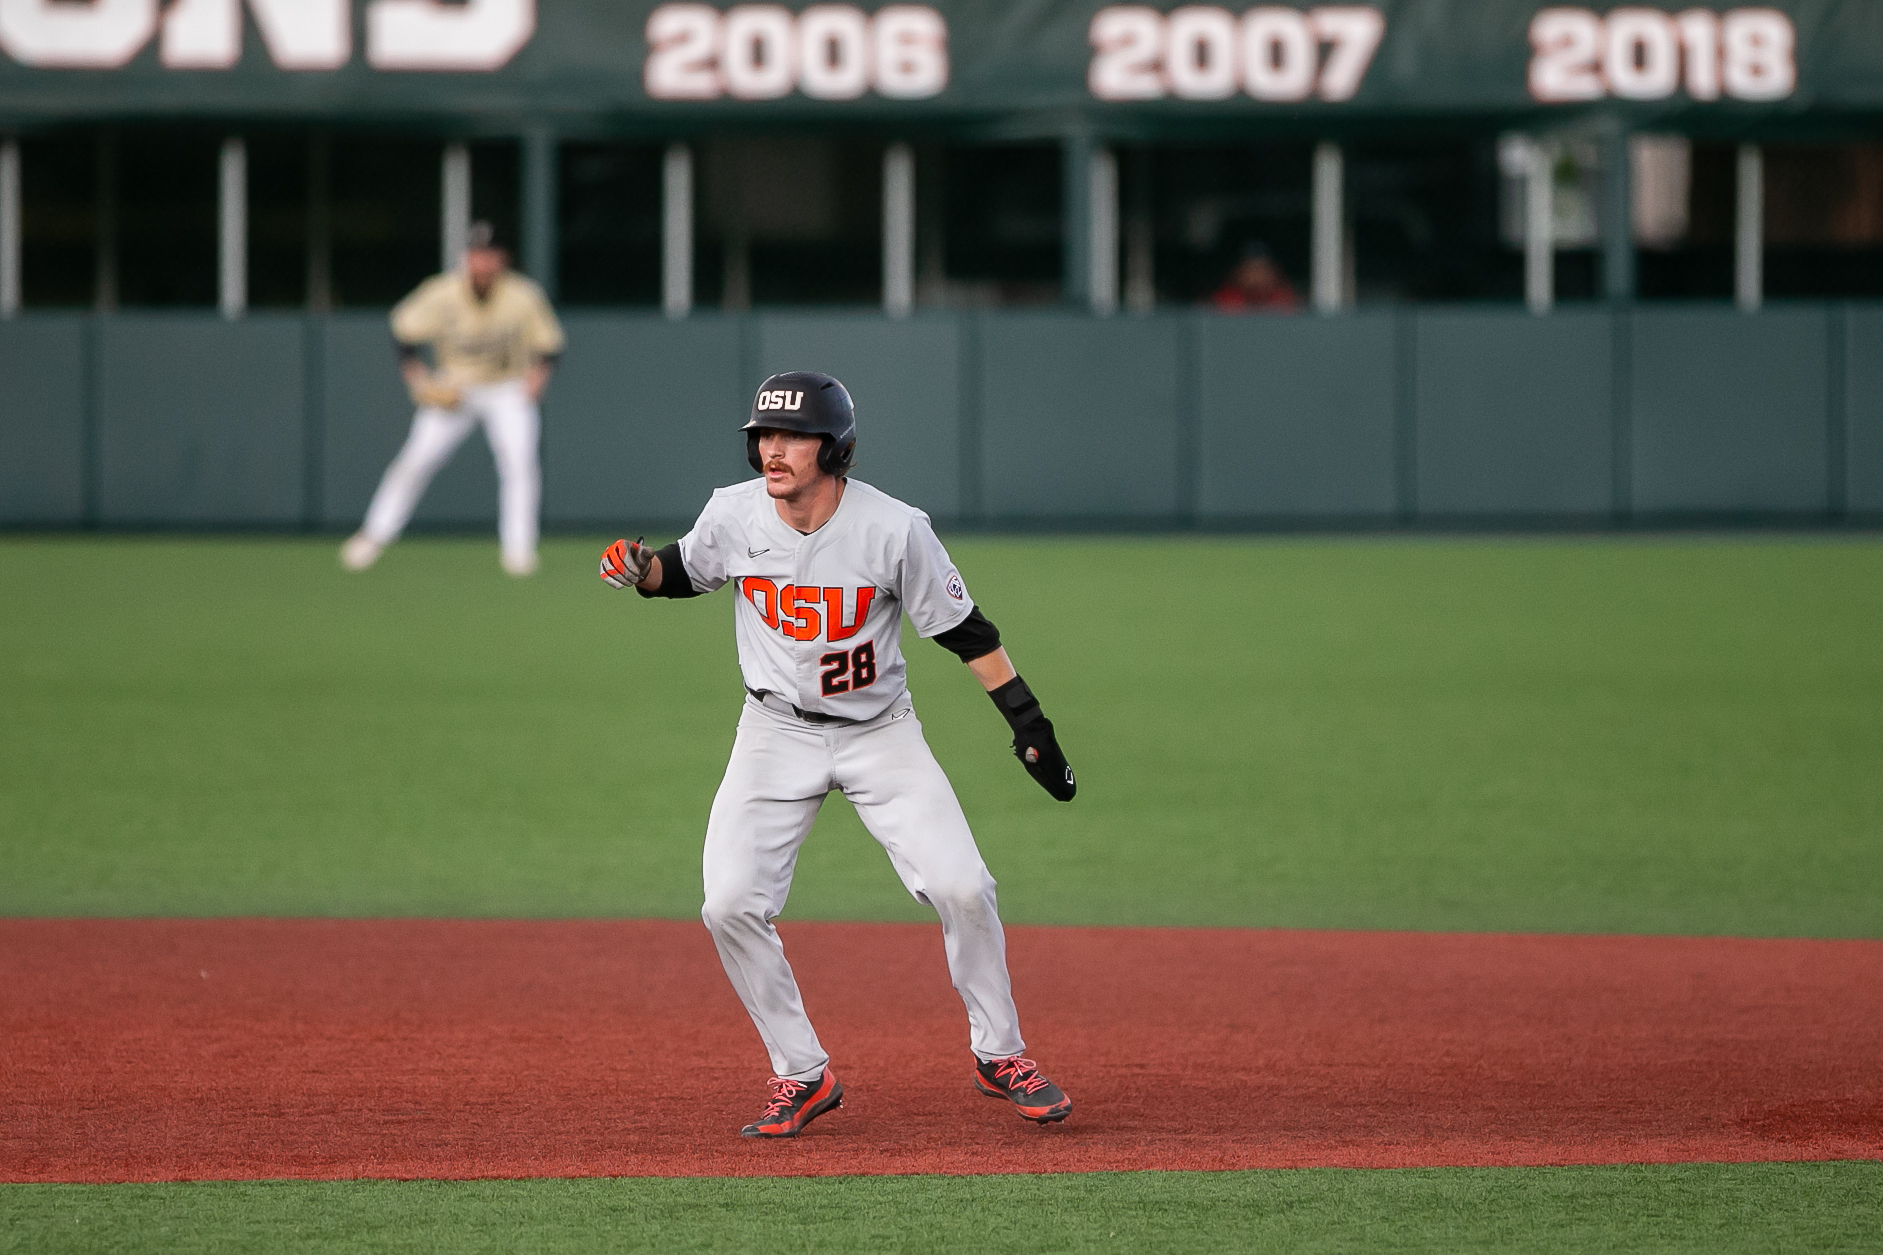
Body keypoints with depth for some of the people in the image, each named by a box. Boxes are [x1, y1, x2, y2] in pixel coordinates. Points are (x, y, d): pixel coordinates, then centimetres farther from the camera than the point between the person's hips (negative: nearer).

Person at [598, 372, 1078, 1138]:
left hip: (879, 731, -2)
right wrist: (641, 570, -13)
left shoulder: (893, 530, -20)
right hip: (776, 732, 2)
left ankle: (999, 1055, 9)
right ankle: (802, 1076, 4)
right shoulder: (734, 516, -12)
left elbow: (965, 631, -11)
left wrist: (1028, 722, -12)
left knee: (961, 888, -14)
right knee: (730, 904, -13)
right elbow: (686, 572, 9)